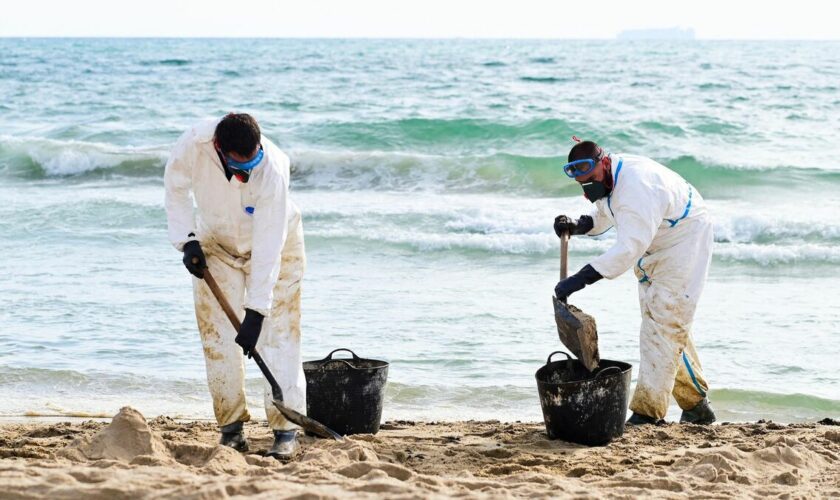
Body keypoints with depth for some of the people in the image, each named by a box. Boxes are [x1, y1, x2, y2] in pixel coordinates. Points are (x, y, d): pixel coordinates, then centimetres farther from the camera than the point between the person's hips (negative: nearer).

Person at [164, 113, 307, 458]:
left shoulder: (273, 170, -39)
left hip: (273, 247, -3)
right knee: (218, 337, -2)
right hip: (216, 244, 3)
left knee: (278, 336, -11)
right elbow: (176, 188, -7)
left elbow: (267, 248, -37)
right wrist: (186, 240, -15)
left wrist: (256, 312, -37)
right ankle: (231, 427, 6)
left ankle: (286, 430, -9)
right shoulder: (194, 145, -31)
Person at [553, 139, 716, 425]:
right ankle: (696, 407, 24)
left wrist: (579, 280, -46)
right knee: (658, 323, 14)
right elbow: (602, 217, 15)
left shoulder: (635, 187, -35)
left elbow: (629, 248, -42)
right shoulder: (608, 178, -4)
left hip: (683, 241, -10)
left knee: (665, 324, -16)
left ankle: (647, 413, -18)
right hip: (654, 248, 11)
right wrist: (575, 226, -7)